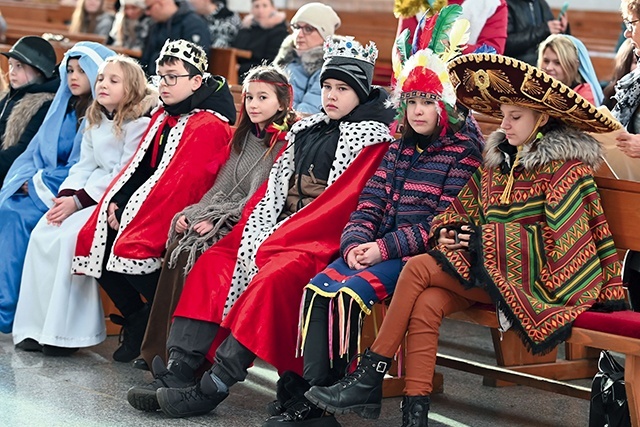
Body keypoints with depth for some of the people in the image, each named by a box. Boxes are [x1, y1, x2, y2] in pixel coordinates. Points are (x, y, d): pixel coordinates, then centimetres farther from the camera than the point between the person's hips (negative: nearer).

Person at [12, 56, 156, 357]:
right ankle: (38, 325, -8)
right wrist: (66, 195, -6)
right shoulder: (95, 123, 17)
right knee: (42, 234, -12)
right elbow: (85, 166, 13)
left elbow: (124, 174, -16)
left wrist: (80, 200, -18)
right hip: (87, 194, 8)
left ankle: (68, 332, -20)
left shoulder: (139, 124, -10)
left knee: (71, 236, -27)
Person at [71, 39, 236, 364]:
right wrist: (116, 202, -3)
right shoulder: (162, 118, 17)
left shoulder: (210, 126, -12)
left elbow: (180, 183, -19)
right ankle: (137, 320, 8)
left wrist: (136, 216, -22)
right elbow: (139, 165, 13)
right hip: (143, 206, 9)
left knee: (132, 247, -28)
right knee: (95, 239, -6)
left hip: (177, 215, -9)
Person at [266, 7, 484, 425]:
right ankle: (310, 387, -21)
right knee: (318, 285, -18)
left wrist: (386, 247, -17)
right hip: (376, 248, 7)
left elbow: (444, 221, -12)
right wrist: (356, 243, -10)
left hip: (423, 255, -6)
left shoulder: (463, 151, -3)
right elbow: (369, 205, 12)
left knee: (349, 293, -28)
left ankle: (328, 391, -19)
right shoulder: (399, 150, 18)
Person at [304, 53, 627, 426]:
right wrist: (449, 231, -3)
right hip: (488, 265, 6)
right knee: (425, 305, -24)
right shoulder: (499, 159, 18)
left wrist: (483, 238, -15)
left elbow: (562, 239, -12)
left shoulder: (565, 166, -4)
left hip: (527, 276, -6)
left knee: (418, 269, -20)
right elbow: (464, 209, 20)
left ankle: (369, 379, -14)